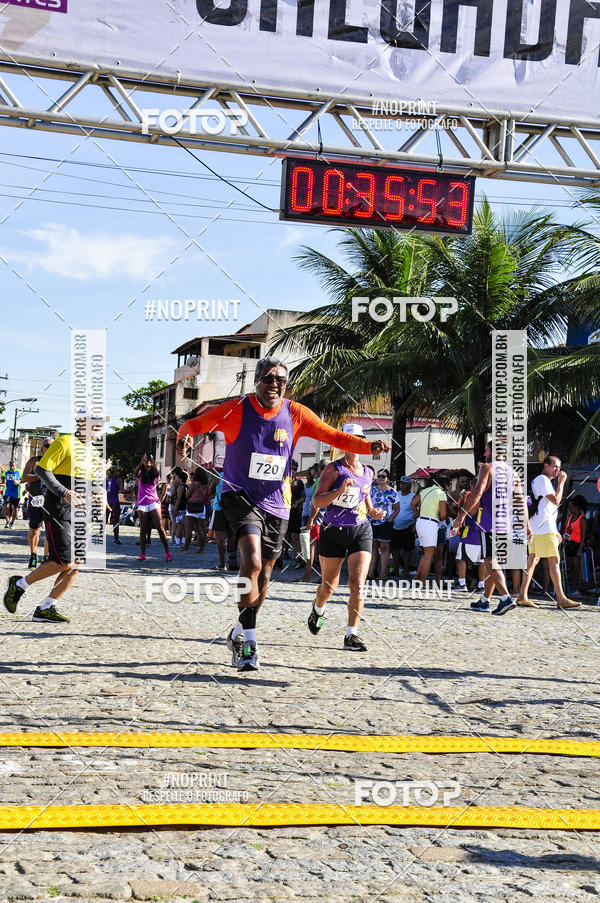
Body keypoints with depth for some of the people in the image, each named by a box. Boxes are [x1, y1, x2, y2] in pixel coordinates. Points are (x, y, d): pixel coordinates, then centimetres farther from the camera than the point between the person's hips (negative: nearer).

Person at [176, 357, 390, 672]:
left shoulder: (295, 413, -2)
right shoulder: (235, 409, -8)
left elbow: (334, 436, 3)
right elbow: (193, 424, -2)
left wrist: (369, 446, -13)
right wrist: (184, 438, -26)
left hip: (276, 504, 4)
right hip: (240, 496, -4)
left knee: (263, 575, 11)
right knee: (252, 561, -25)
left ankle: (240, 635, 32)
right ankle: (248, 638, -13)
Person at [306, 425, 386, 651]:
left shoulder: (367, 472, 11)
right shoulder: (334, 469, -5)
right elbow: (317, 501, -12)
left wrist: (373, 512, 5)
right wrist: (340, 490, -25)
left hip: (361, 531, 3)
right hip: (333, 531, -3)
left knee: (357, 584, -12)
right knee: (329, 585, 10)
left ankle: (352, 635, -8)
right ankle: (318, 608, 45)